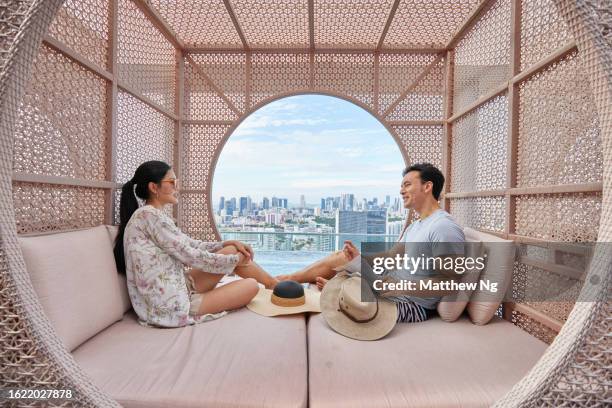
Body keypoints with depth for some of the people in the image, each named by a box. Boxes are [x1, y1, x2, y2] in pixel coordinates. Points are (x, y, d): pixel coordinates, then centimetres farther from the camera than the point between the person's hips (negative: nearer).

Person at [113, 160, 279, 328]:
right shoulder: (149, 215, -18)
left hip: (178, 287, 9)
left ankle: (274, 283, 19)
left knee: (232, 250, 4)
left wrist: (230, 244, 5)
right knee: (251, 286, -8)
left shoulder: (155, 215, 12)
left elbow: (193, 245, 13)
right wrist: (236, 259, -8)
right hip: (171, 307, -9)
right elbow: (190, 256, -19)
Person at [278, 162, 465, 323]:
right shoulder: (413, 227, 15)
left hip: (413, 306, -9)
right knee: (340, 256, 4)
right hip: (391, 293, 9)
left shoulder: (445, 228, -17)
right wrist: (360, 258, -1)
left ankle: (286, 280, 11)